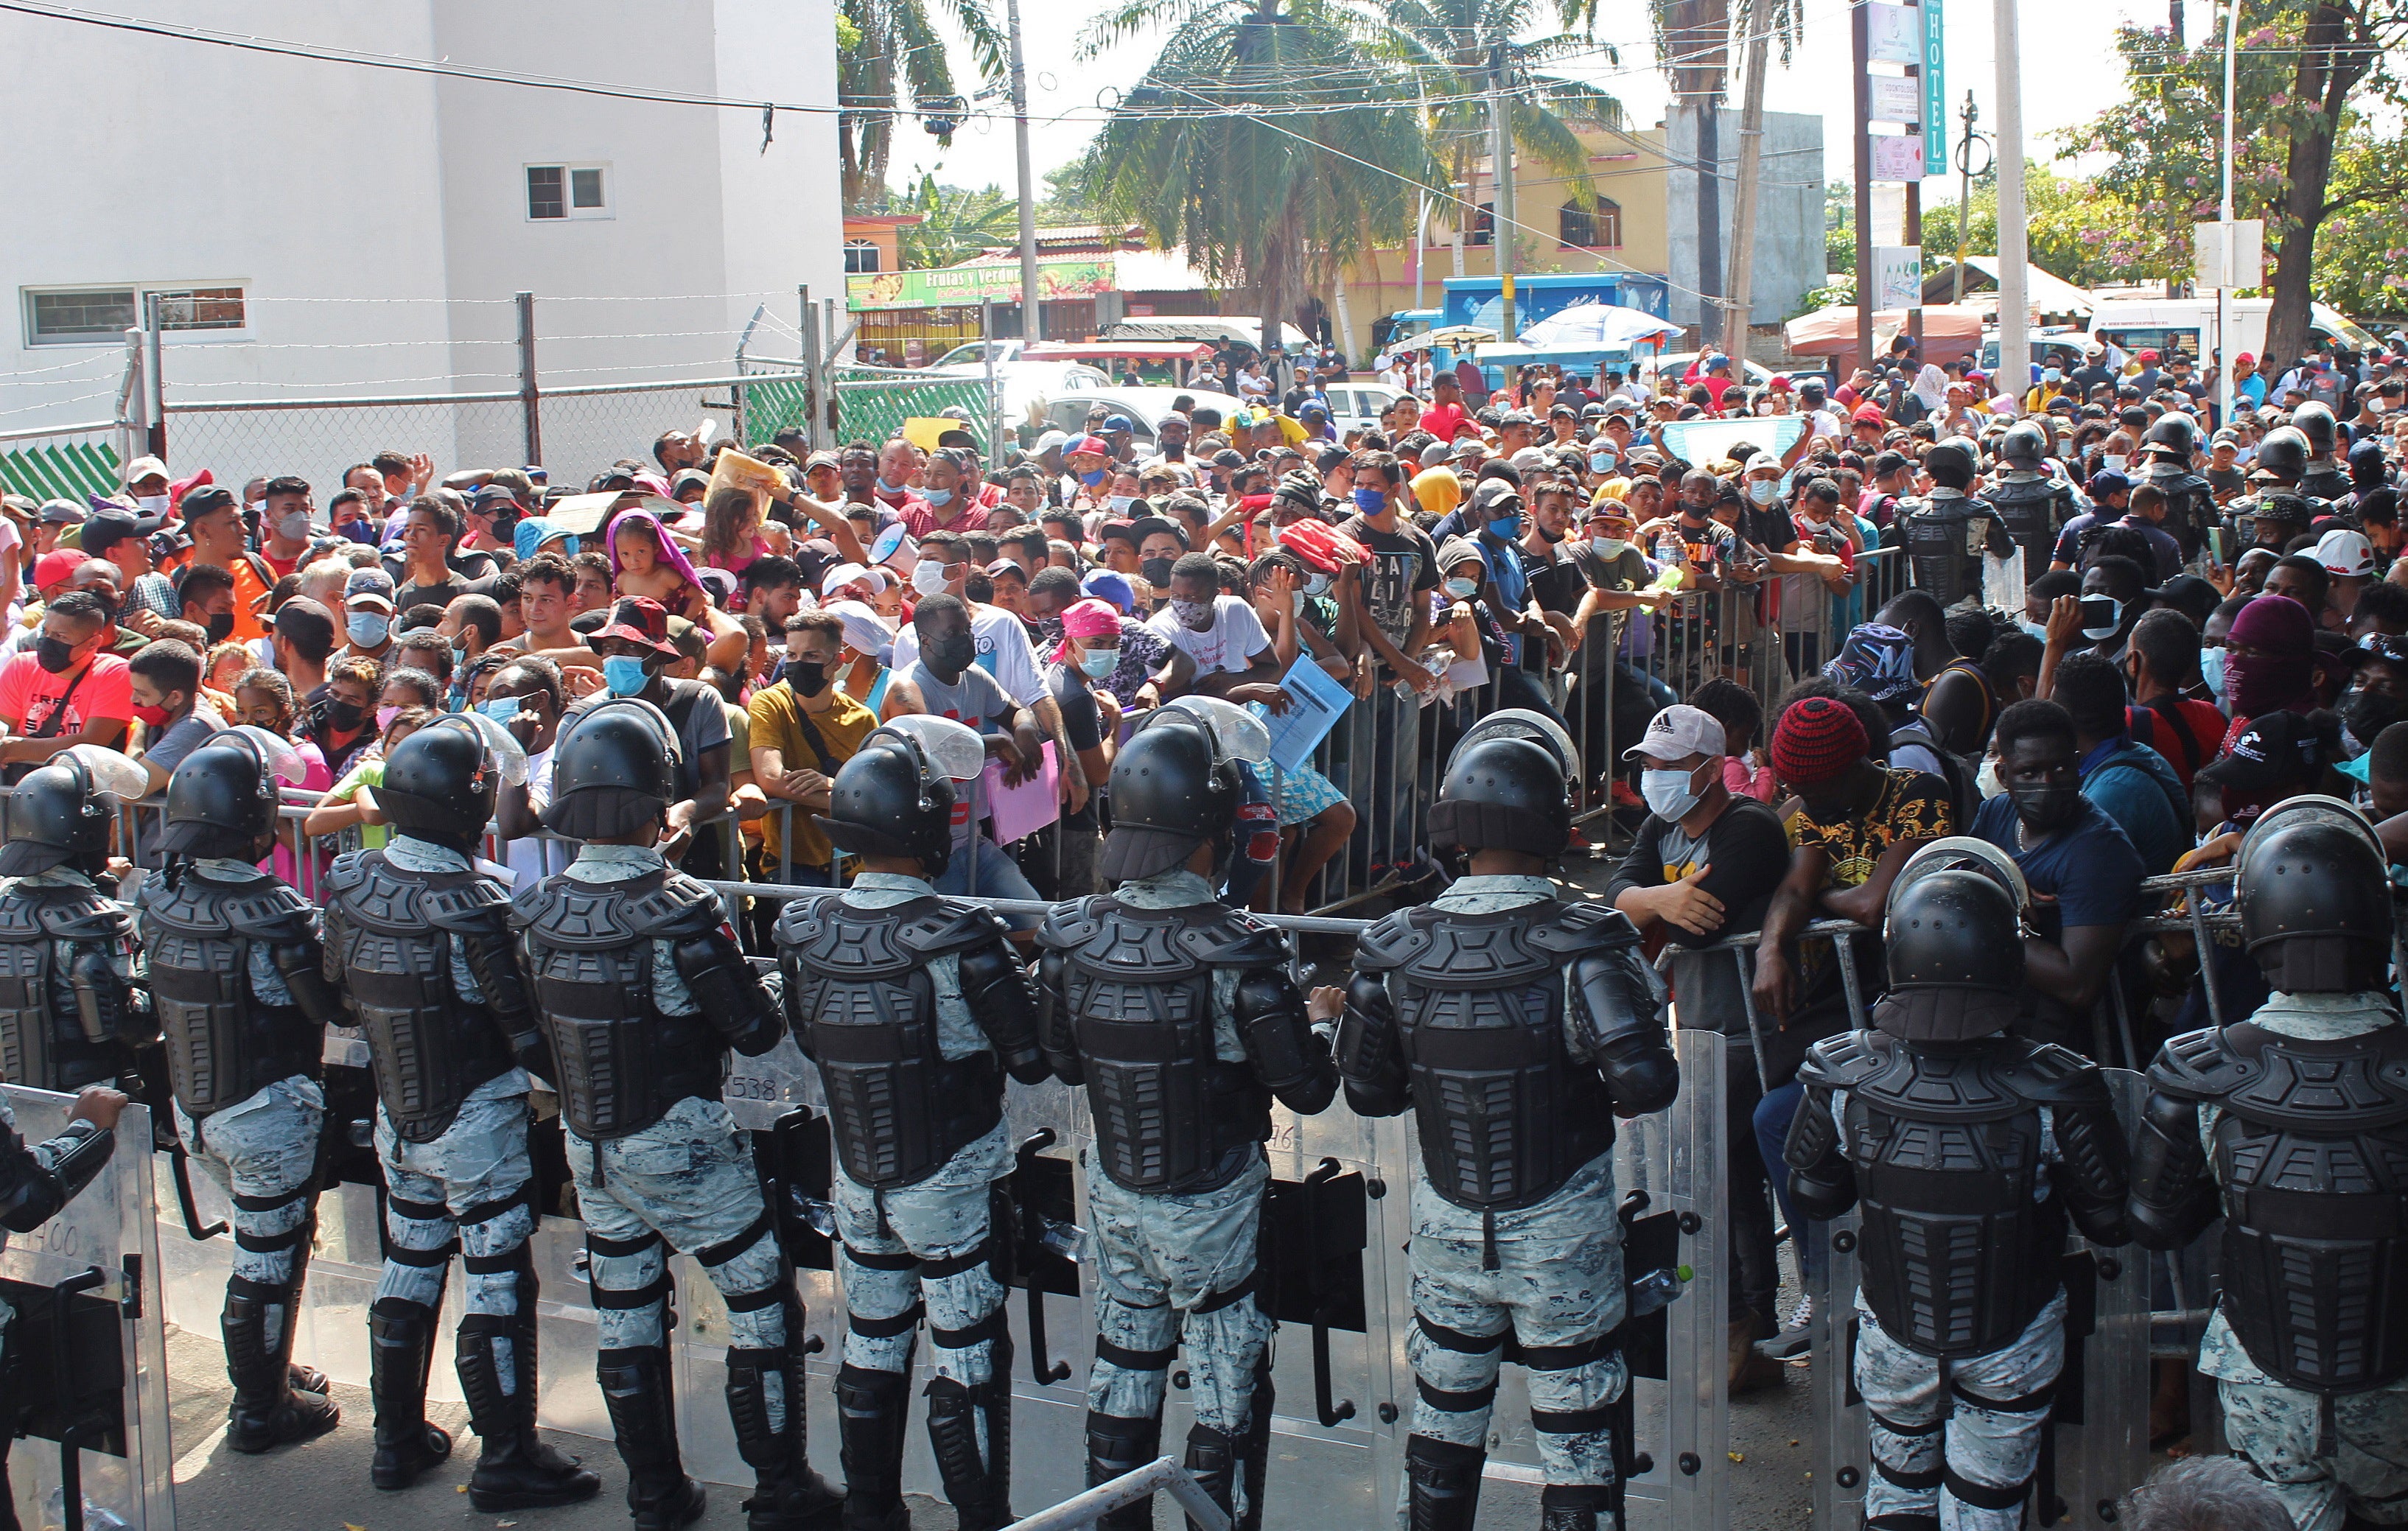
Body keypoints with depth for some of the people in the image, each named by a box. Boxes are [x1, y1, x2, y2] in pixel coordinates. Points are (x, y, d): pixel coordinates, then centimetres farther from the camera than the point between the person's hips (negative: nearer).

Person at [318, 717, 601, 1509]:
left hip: (396, 1117, 7)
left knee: (408, 1270, 20)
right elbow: (525, 1028, -20)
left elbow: (342, 993, 8)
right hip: (478, 1128, -6)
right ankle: (505, 1458, 14)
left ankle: (397, 1439, 32)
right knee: (498, 1286, 5)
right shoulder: (474, 905, -25)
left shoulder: (349, 886, -6)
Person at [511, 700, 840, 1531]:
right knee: (763, 1307, 7)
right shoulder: (677, 912, -23)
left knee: (626, 1319, 15)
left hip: (588, 1144, 6)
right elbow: (757, 1031, -19)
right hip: (684, 1148, -6)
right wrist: (753, 982, 1)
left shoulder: (539, 911, -6)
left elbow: (542, 1024, 7)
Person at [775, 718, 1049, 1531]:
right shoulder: (959, 936, -23)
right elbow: (1034, 1058, -17)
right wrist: (1021, 976, -1)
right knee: (969, 1362, 7)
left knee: (871, 1350, 18)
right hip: (950, 1186, -5)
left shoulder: (804, 930, -7)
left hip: (856, 1180, 5)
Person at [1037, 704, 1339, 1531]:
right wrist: (1324, 1029, 1)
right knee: (1228, 1393, 10)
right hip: (1211, 1209, -5)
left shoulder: (1070, 938, -11)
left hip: (1114, 1191, 5)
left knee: (1122, 1372, 21)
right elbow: (1308, 1090, -18)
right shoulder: (1236, 954, -26)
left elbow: (1066, 1065, 4)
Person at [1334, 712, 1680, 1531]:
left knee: (1445, 1416, 20)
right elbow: (1645, 1083, -27)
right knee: (1573, 1430, 11)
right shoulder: (1585, 941, -20)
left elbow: (1370, 1092, -1)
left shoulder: (1394, 946, -9)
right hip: (1561, 1232, -3)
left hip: (1446, 1225, 3)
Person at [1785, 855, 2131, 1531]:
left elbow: (1814, 1197, -8)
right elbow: (2112, 1223, -16)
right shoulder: (2056, 1094, -29)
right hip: (2012, 1346, -1)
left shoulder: (1843, 1081, -24)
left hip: (1892, 1333, 2)